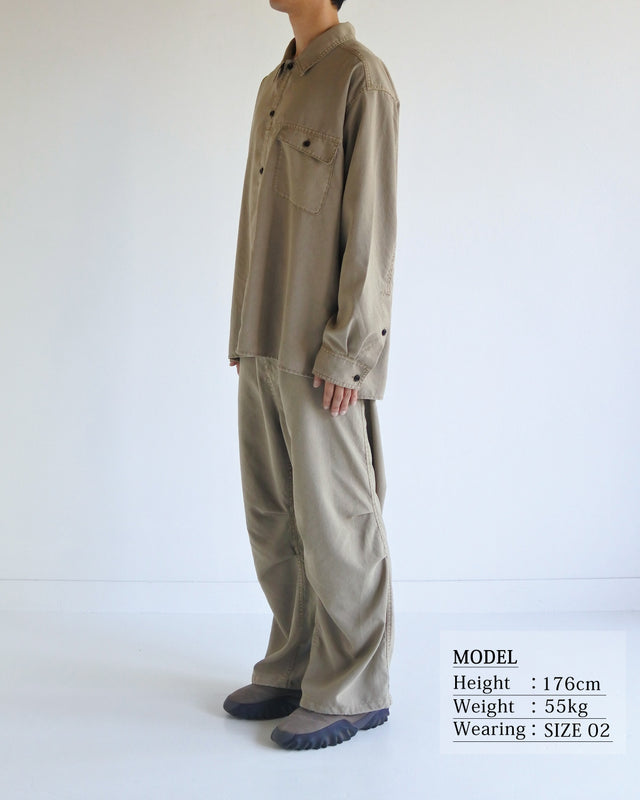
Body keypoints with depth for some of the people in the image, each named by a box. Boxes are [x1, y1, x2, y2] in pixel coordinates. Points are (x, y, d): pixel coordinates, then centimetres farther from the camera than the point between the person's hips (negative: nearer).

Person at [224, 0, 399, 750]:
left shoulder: (360, 77, -7)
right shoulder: (274, 88, 18)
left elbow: (372, 224, -13)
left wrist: (346, 351, -17)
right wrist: (243, 332, 16)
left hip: (322, 355, -8)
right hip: (265, 348, 8)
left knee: (333, 519, -1)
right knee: (272, 518, 12)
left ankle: (351, 691, 13)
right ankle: (296, 667, 26)